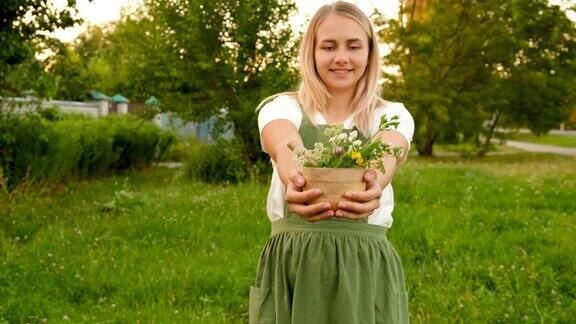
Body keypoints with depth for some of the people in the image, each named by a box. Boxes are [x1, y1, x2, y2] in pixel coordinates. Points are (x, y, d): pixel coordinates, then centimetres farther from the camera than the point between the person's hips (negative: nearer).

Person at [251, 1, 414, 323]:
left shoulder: (392, 114, 5)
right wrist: (295, 178, -45)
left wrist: (375, 180, -44)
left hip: (367, 267, 1)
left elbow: (388, 151, -19)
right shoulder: (282, 107, 3)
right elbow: (284, 145, -21)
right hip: (291, 263, 0)